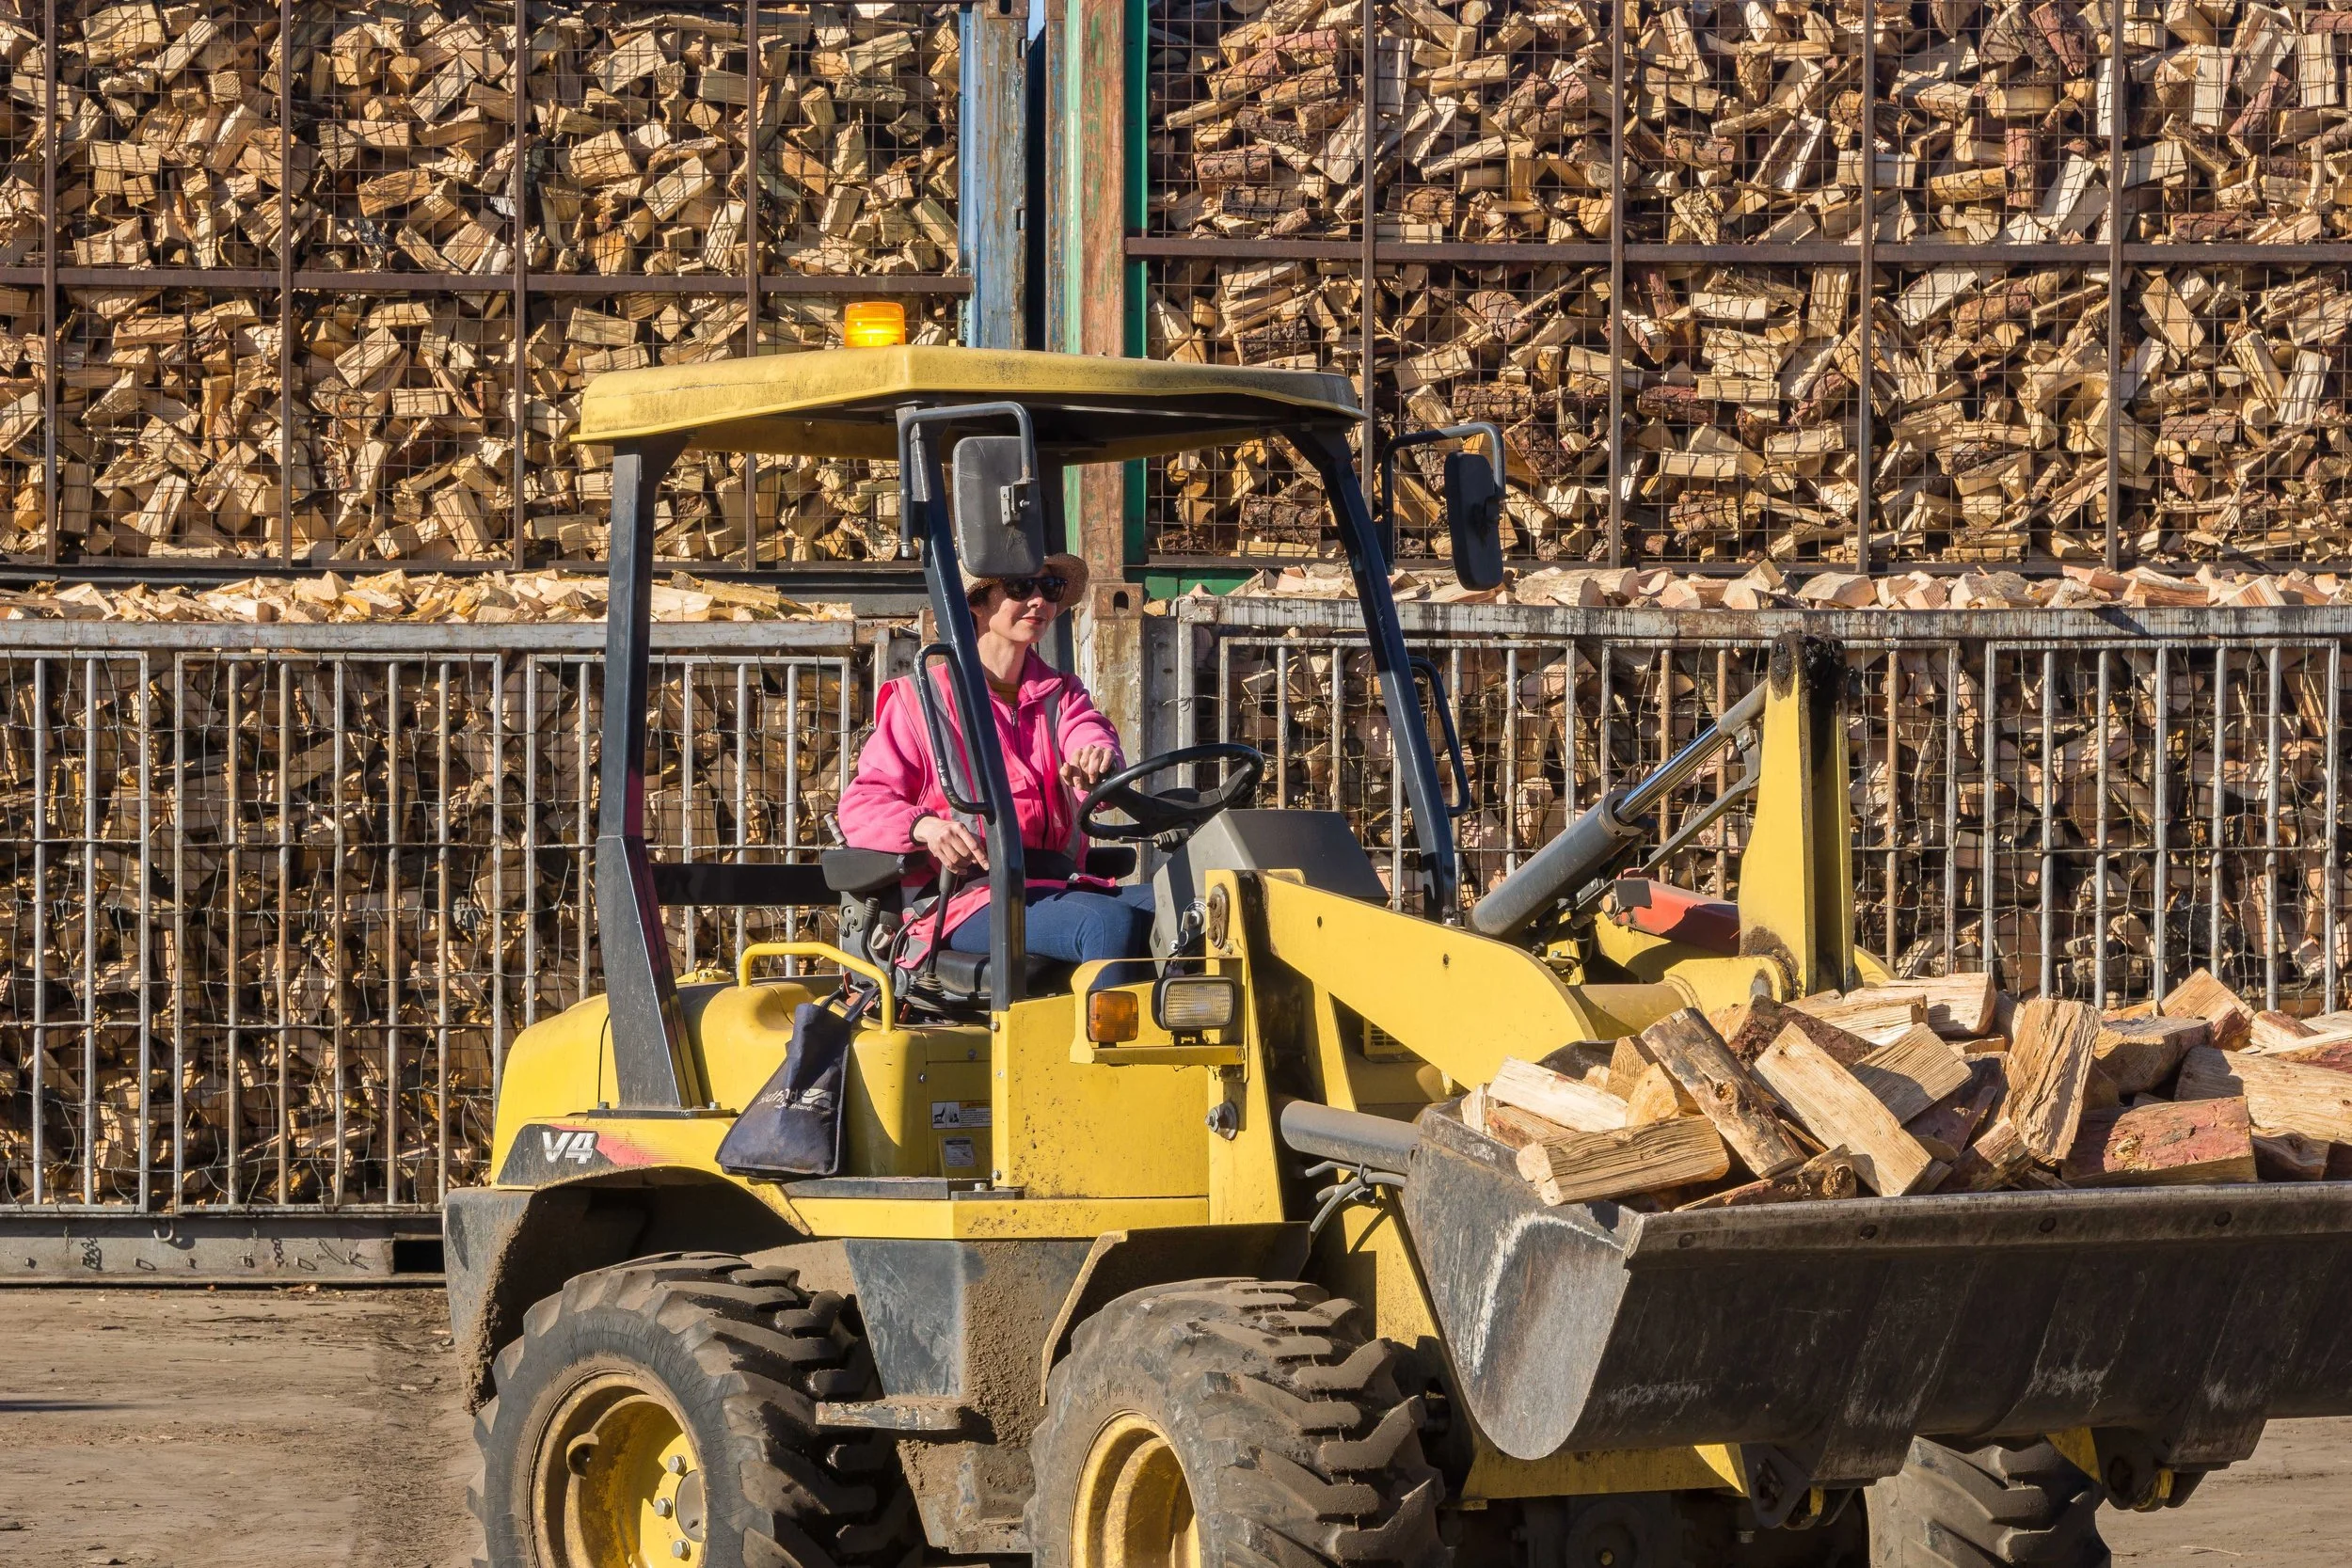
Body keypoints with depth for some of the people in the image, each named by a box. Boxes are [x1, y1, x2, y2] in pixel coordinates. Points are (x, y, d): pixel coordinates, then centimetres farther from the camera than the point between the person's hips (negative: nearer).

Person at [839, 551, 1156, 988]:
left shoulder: (1061, 695, 24)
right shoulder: (921, 700, 11)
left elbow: (1093, 739, 0)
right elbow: (861, 806, 2)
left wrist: (1099, 761, -27)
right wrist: (926, 827, -21)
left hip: (1059, 885, 5)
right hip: (964, 899, -5)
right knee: (1110, 923, -34)